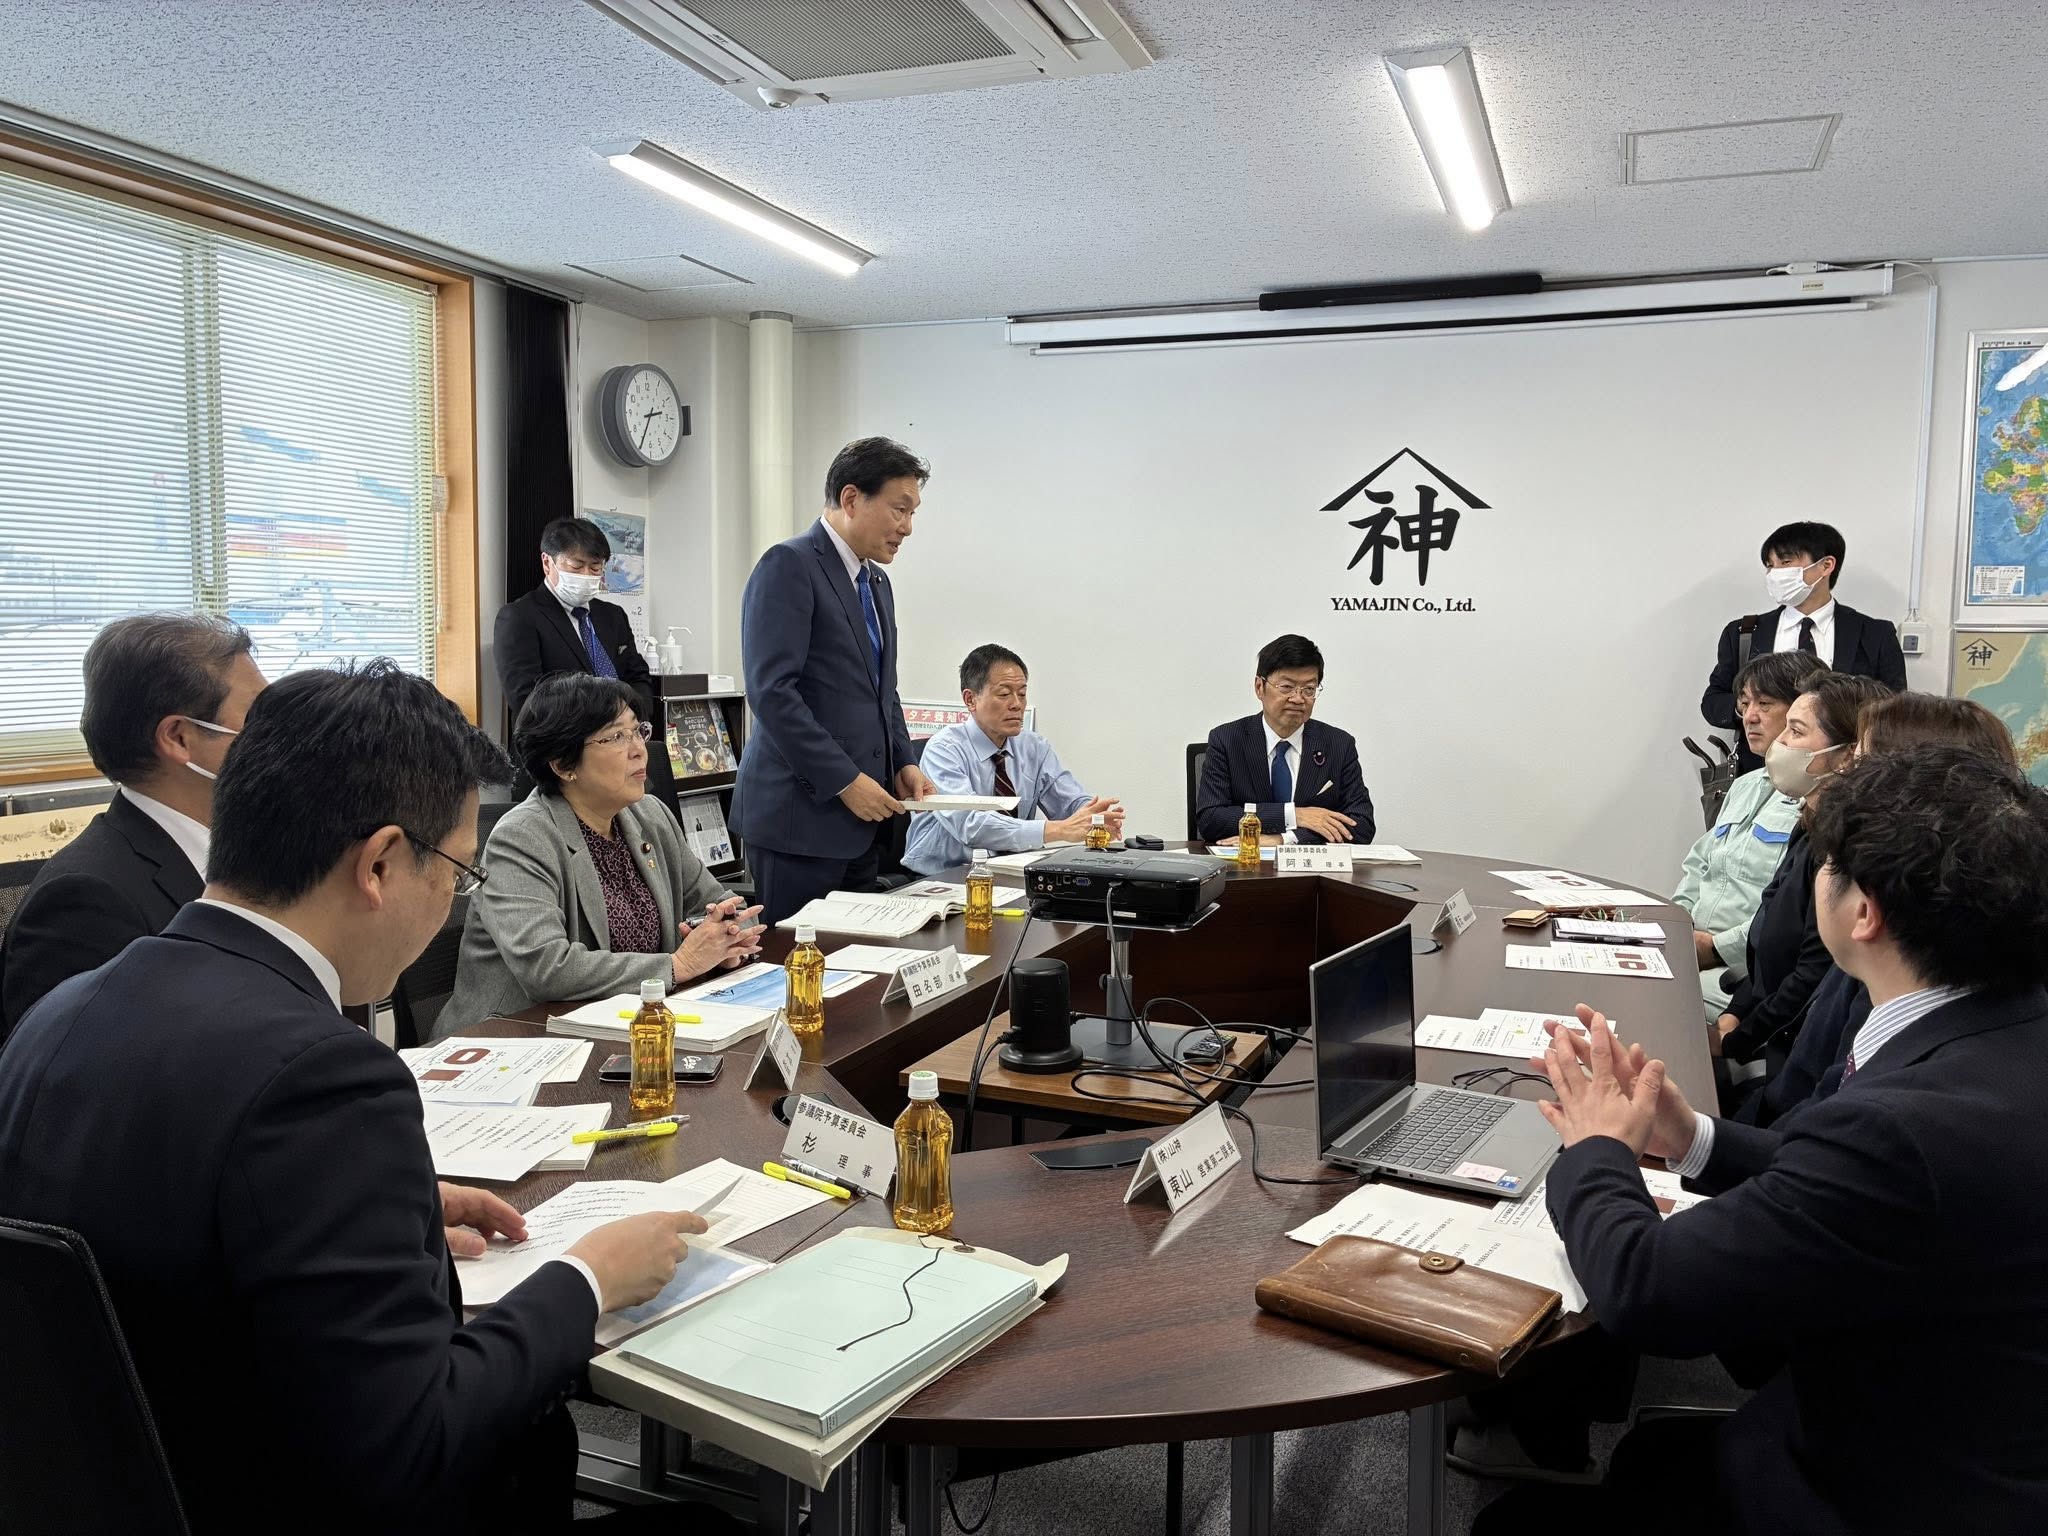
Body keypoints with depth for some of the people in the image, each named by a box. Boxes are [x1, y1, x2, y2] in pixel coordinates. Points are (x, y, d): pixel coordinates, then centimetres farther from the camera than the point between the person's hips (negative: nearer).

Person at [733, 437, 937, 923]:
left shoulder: (876, 583, 18)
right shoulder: (788, 566, -10)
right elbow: (771, 690, -18)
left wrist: (903, 763, 9)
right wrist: (844, 780, -18)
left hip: (862, 820, 8)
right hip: (801, 814, -8)